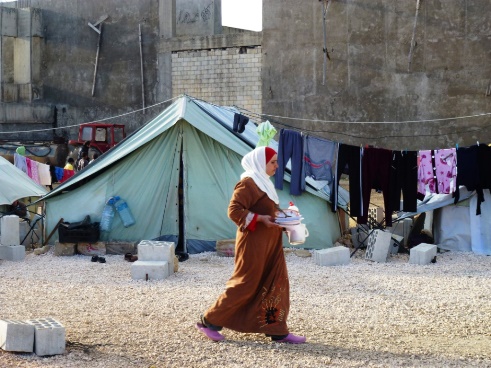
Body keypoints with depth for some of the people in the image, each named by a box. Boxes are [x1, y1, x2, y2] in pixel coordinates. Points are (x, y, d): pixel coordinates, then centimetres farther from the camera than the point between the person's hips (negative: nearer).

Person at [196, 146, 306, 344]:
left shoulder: (264, 183, 16)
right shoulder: (248, 183, -13)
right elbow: (234, 210, -19)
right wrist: (259, 219, -25)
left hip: (270, 243, 10)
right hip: (253, 242, -10)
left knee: (277, 284, 5)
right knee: (245, 285, -4)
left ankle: (277, 330, 8)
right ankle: (209, 321, 6)